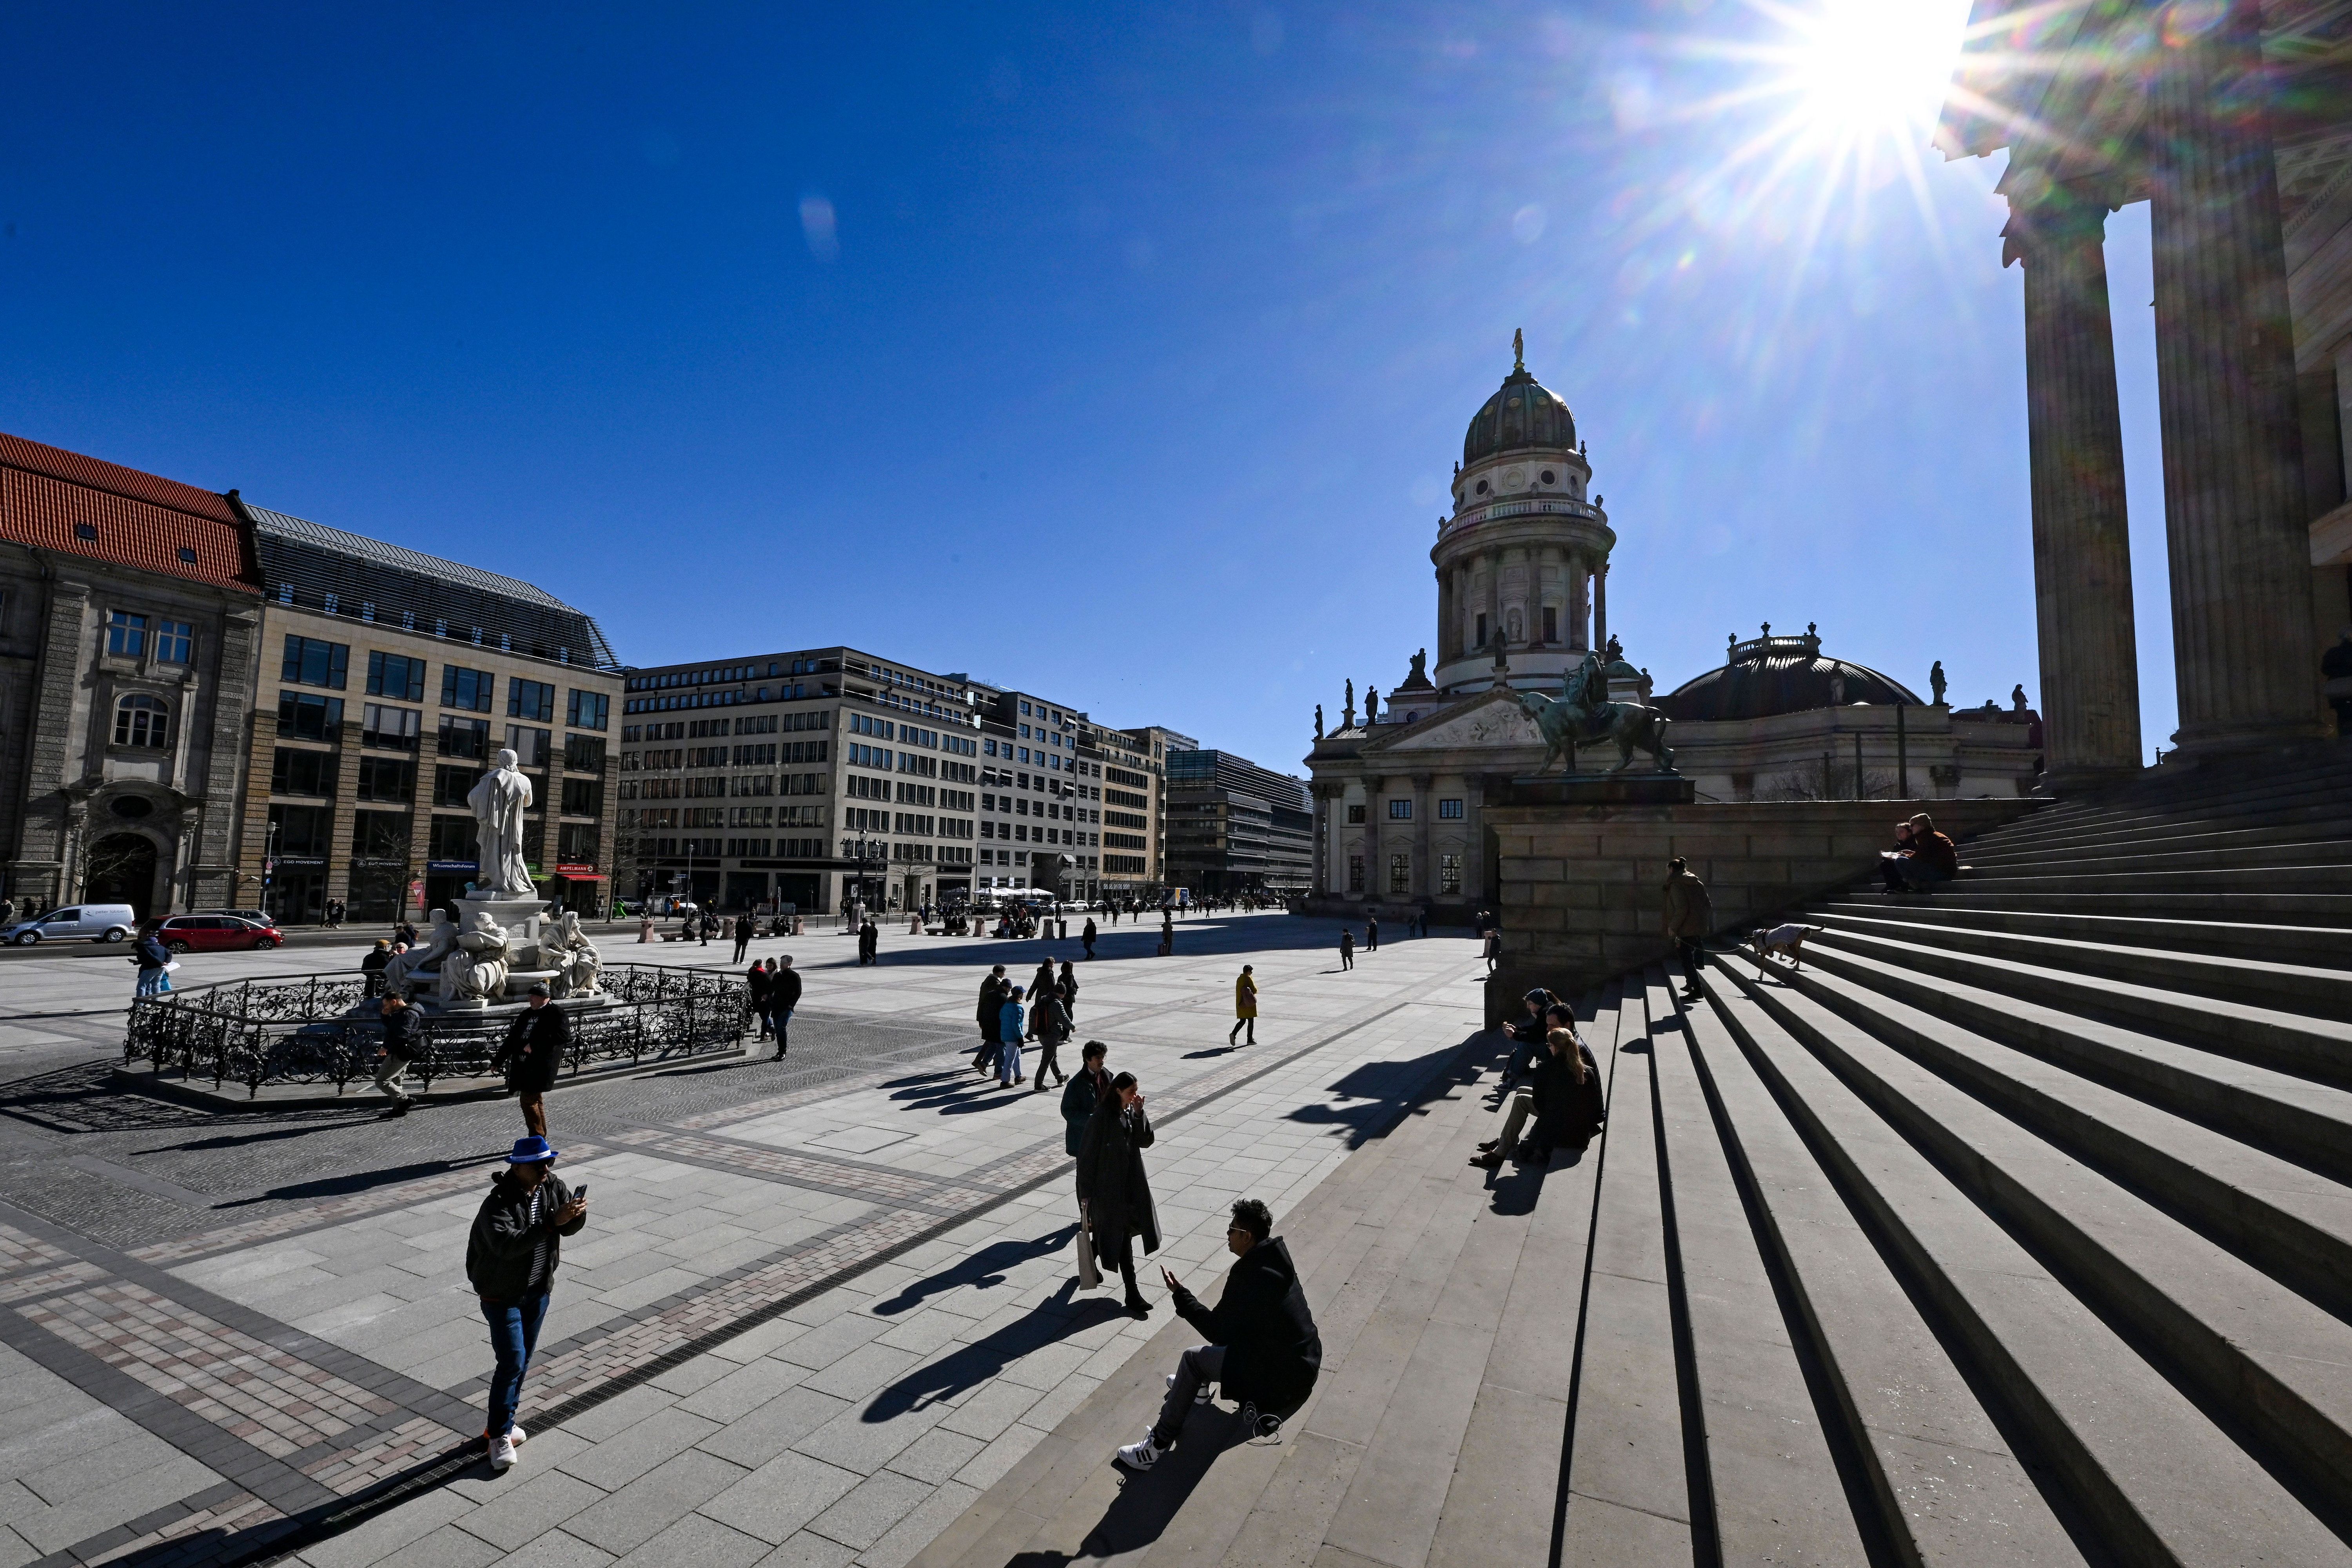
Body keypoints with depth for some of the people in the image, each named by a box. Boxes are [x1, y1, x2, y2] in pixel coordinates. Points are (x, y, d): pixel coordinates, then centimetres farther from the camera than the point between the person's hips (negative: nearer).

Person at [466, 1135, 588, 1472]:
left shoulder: (553, 1186, -9)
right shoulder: (499, 1202, -26)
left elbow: (570, 1229, -8)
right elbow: (507, 1244, -40)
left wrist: (577, 1213, -30)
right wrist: (551, 1223, -47)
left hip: (538, 1289, 6)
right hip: (501, 1293, -6)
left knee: (524, 1359, 16)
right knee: (512, 1362, -7)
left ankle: (502, 1422, 34)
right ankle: (499, 1436, 9)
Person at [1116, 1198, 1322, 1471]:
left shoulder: (1249, 1274, -26)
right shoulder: (1276, 1257, 0)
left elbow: (1216, 1331, -16)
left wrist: (1179, 1294, -10)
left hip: (1282, 1380, -8)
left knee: (1193, 1359, -3)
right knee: (1225, 1328, 22)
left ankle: (1159, 1445, 6)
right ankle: (1197, 1387, 42)